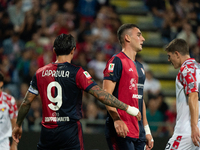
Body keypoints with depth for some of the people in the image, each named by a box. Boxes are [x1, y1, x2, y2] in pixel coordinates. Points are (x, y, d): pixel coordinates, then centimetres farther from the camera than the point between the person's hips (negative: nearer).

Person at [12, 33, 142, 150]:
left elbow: (26, 103, 10)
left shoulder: (40, 73, 6)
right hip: (70, 130, -3)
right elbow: (101, 95, -12)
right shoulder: (77, 73, -6)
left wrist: (18, 125, 24)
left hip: (47, 131, 3)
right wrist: (127, 108, -6)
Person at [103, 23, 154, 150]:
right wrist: (117, 120, -26)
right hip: (121, 130, -9)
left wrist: (147, 130, 22)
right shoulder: (117, 61, -7)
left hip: (138, 132, 9)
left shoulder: (139, 66, 22)